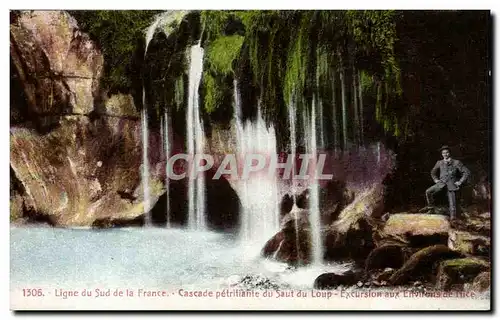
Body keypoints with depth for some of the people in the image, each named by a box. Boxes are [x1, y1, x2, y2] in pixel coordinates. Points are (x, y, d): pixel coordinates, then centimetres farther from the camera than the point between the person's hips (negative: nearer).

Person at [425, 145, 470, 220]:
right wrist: (435, 180, 14)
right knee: (428, 192, -16)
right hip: (441, 183, 2)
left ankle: (453, 215, -4)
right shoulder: (439, 163, 11)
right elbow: (433, 172, 29)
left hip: (451, 184, -2)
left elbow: (467, 172, 0)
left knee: (452, 200, -11)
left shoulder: (456, 163, 1)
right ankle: (430, 206, 2)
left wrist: (460, 182, -5)